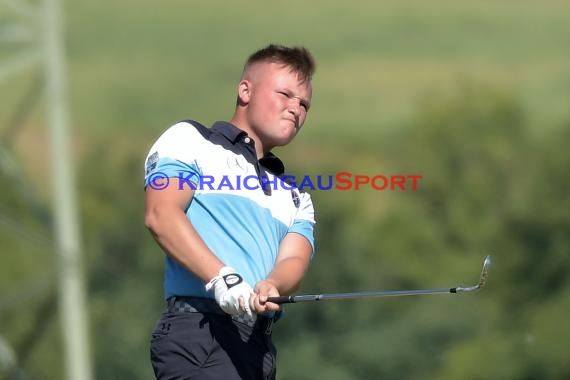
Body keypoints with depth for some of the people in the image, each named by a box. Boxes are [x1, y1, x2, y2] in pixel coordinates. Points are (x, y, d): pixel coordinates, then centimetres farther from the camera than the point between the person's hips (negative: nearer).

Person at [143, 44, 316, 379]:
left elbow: (294, 259, 9)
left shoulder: (295, 197, 29)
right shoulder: (190, 140, 11)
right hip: (199, 326, -7)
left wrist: (269, 287, -17)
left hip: (260, 344, 7)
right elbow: (161, 215, -7)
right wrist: (222, 278, -21)